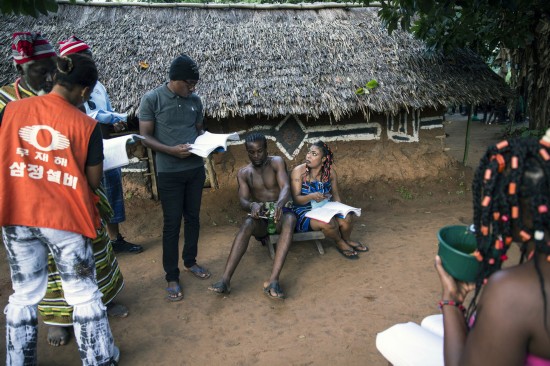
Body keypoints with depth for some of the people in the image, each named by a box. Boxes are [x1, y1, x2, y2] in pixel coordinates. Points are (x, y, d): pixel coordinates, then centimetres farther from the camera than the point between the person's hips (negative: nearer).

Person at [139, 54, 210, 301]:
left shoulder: (195, 100, 5)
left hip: (195, 169, 5)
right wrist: (172, 150, -24)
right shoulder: (152, 99, -9)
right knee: (172, 223, 1)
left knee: (193, 218, 15)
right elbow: (145, 137, -10)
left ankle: (190, 261, 35)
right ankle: (172, 277, 15)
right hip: (169, 173, -5)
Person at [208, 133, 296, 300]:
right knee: (247, 224, -34)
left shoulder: (277, 162, -4)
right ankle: (225, 280, -44)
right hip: (260, 216, 2)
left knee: (290, 220, -38)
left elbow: (286, 187, -20)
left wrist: (279, 204, -44)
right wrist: (252, 205, -33)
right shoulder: (243, 173, 5)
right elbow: (243, 201, -6)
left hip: (282, 211, -1)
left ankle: (273, 281, -49)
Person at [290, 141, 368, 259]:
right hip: (305, 211, -4)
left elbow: (335, 194, 9)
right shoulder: (298, 171, -15)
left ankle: (347, 240, 14)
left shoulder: (330, 172, -2)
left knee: (346, 219, -22)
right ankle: (340, 243, 4)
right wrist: (311, 196, -36)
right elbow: (296, 199, -17)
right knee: (328, 223, -32)